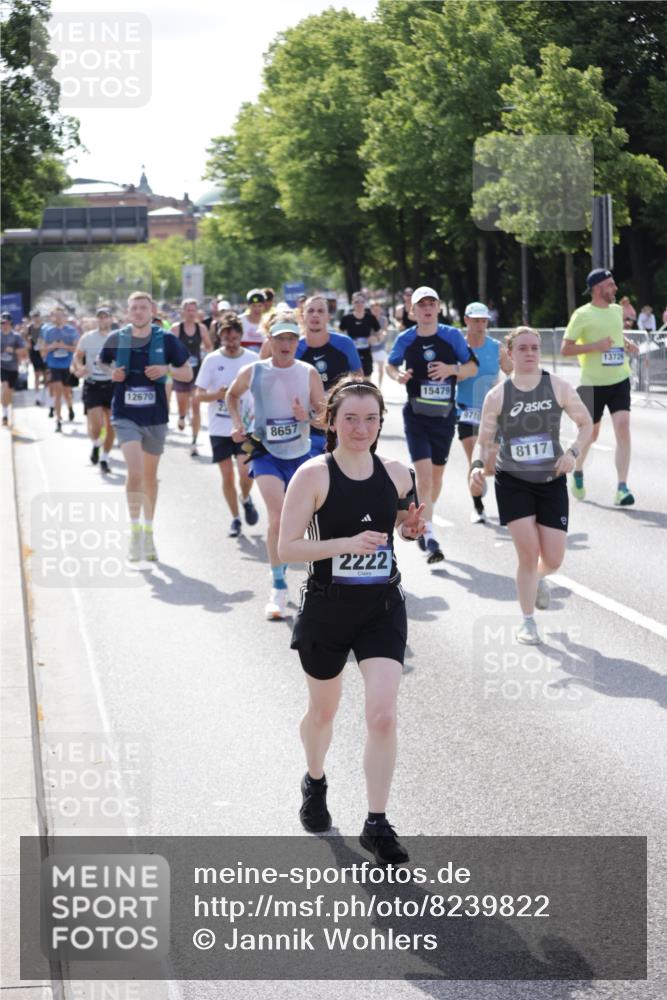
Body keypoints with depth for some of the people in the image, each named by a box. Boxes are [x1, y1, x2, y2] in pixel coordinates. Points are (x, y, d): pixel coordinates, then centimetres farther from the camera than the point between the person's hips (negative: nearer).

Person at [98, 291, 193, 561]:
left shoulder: (167, 339, -3)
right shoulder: (116, 339, -2)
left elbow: (187, 373, 4)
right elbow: (101, 365, 13)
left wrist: (166, 369, -15)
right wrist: (112, 373, -9)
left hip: (156, 417, 1)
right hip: (126, 415, -1)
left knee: (150, 475, 14)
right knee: (135, 472, -17)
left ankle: (148, 531, 31)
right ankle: (135, 532, -4)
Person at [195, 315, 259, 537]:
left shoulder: (252, 359, 0)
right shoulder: (212, 360, -3)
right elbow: (199, 395, -1)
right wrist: (218, 395, -21)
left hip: (246, 426, 0)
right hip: (219, 428, 1)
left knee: (245, 471, -13)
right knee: (227, 475, 4)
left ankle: (246, 499, 19)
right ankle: (235, 519, 19)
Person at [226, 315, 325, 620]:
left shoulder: (309, 373, -4)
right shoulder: (253, 372, -4)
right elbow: (232, 395, 17)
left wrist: (308, 416, -20)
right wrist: (237, 423, 3)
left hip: (300, 455, 2)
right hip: (266, 454, -2)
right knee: (277, 517, -19)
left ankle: (281, 565, 43)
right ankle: (278, 588, -14)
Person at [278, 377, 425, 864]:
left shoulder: (396, 473, -1)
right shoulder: (313, 475, -12)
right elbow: (287, 548, -14)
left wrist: (412, 527, -5)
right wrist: (347, 543, -25)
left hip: (383, 608, 2)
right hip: (327, 609, -2)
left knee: (383, 715, -11)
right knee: (323, 710, 18)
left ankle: (377, 824, -1)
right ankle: (315, 783, 48)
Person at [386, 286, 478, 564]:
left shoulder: (452, 336, -1)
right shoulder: (405, 339, -1)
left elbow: (473, 366, 5)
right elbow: (390, 364, 14)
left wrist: (452, 369, -15)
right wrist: (398, 375, -8)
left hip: (444, 414, 2)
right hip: (416, 415, -2)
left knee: (436, 476, 13)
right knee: (424, 475, -14)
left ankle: (423, 523, 37)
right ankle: (430, 538, -14)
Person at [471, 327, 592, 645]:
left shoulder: (557, 386, -4)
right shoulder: (497, 396, -5)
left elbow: (586, 424, 5)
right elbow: (483, 441, 2)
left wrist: (573, 452, -12)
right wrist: (477, 466, -18)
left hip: (552, 483, 1)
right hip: (513, 483, -1)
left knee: (553, 559, -1)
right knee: (528, 552, -11)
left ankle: (537, 579, 40)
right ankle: (527, 622, 10)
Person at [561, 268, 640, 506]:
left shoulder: (616, 310, 9)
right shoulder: (582, 315, -9)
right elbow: (565, 349, -11)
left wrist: (627, 344, 8)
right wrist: (596, 346, -20)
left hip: (619, 380, 4)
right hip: (593, 383, -4)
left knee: (623, 428, -13)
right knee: (591, 433, 8)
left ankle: (622, 488, -13)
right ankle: (577, 471, 40)